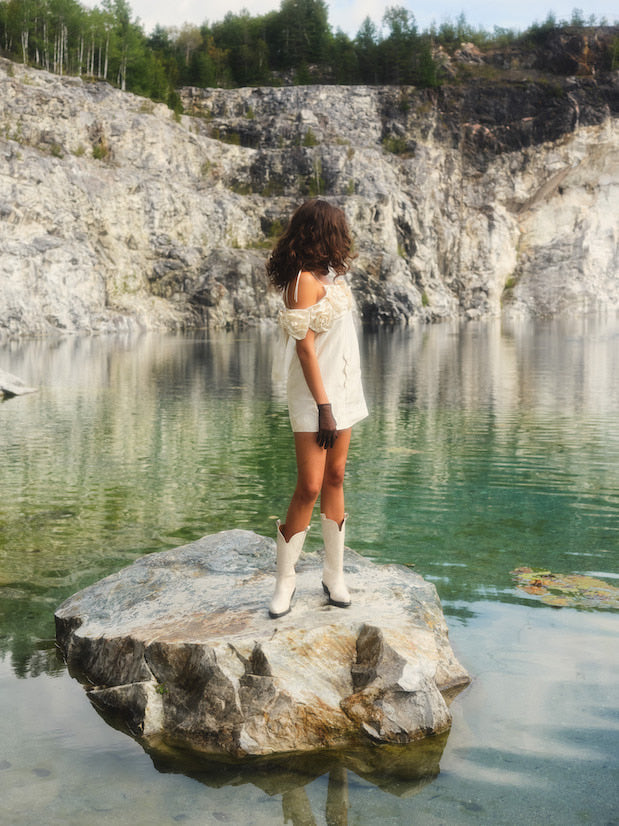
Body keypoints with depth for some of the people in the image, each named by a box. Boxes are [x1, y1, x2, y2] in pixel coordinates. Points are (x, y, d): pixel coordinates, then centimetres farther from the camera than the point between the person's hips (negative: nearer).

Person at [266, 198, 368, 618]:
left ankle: (335, 575, 17)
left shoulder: (328, 275, 12)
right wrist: (323, 408, -19)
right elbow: (305, 348, -18)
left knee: (336, 478, 10)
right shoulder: (306, 280, -15)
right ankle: (285, 581, 4)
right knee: (310, 486, -8)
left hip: (341, 390, 9)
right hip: (314, 394, -9)